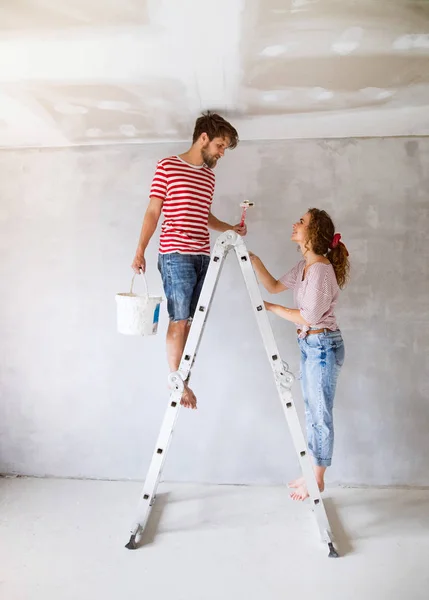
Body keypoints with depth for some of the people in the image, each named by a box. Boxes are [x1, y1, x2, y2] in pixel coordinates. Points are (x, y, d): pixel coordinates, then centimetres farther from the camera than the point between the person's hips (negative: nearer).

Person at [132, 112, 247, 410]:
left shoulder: (209, 175, 17)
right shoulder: (167, 166, 0)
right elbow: (153, 212, -2)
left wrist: (230, 228, 13)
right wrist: (140, 251, -7)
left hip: (202, 257, 6)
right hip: (175, 255, -6)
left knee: (191, 321, 5)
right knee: (179, 320, -4)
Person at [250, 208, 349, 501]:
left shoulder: (321, 269, -20)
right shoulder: (304, 266, 9)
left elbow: (309, 317, -21)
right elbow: (274, 286, 16)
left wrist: (272, 308, -12)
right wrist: (254, 261, 4)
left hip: (323, 346, -9)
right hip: (309, 345, 9)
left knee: (320, 414, 3)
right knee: (312, 411, 17)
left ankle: (317, 480, 19)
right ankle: (312, 473, 31)